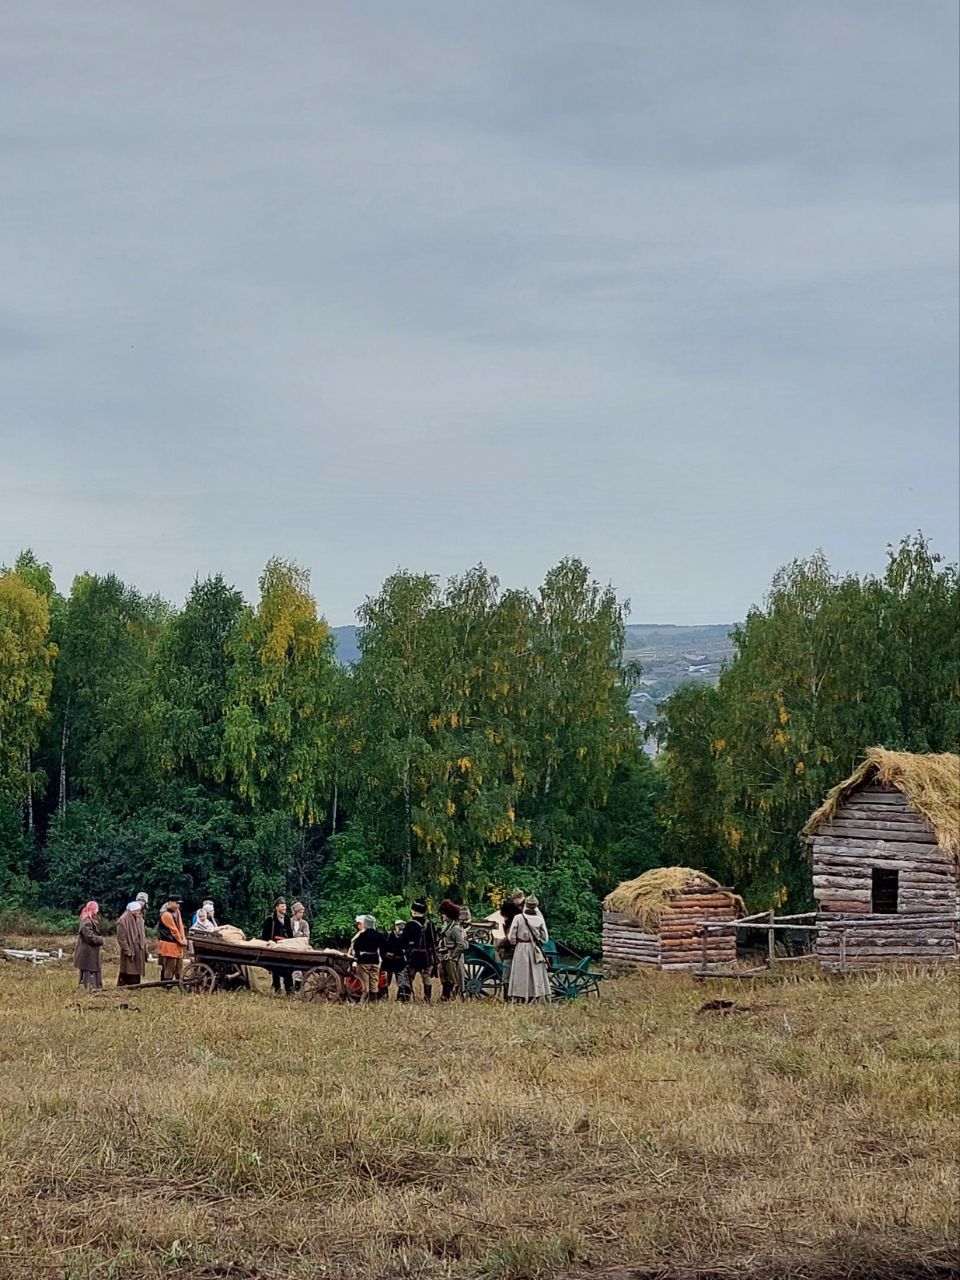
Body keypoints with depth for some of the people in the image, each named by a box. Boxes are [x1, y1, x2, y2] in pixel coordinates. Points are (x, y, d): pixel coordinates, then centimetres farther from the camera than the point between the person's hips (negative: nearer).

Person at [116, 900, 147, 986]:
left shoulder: (139, 919, 14)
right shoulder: (123, 921, -10)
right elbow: (121, 938, -13)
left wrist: (145, 950, 16)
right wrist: (128, 951, -17)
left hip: (139, 952, 7)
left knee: (136, 977, 7)